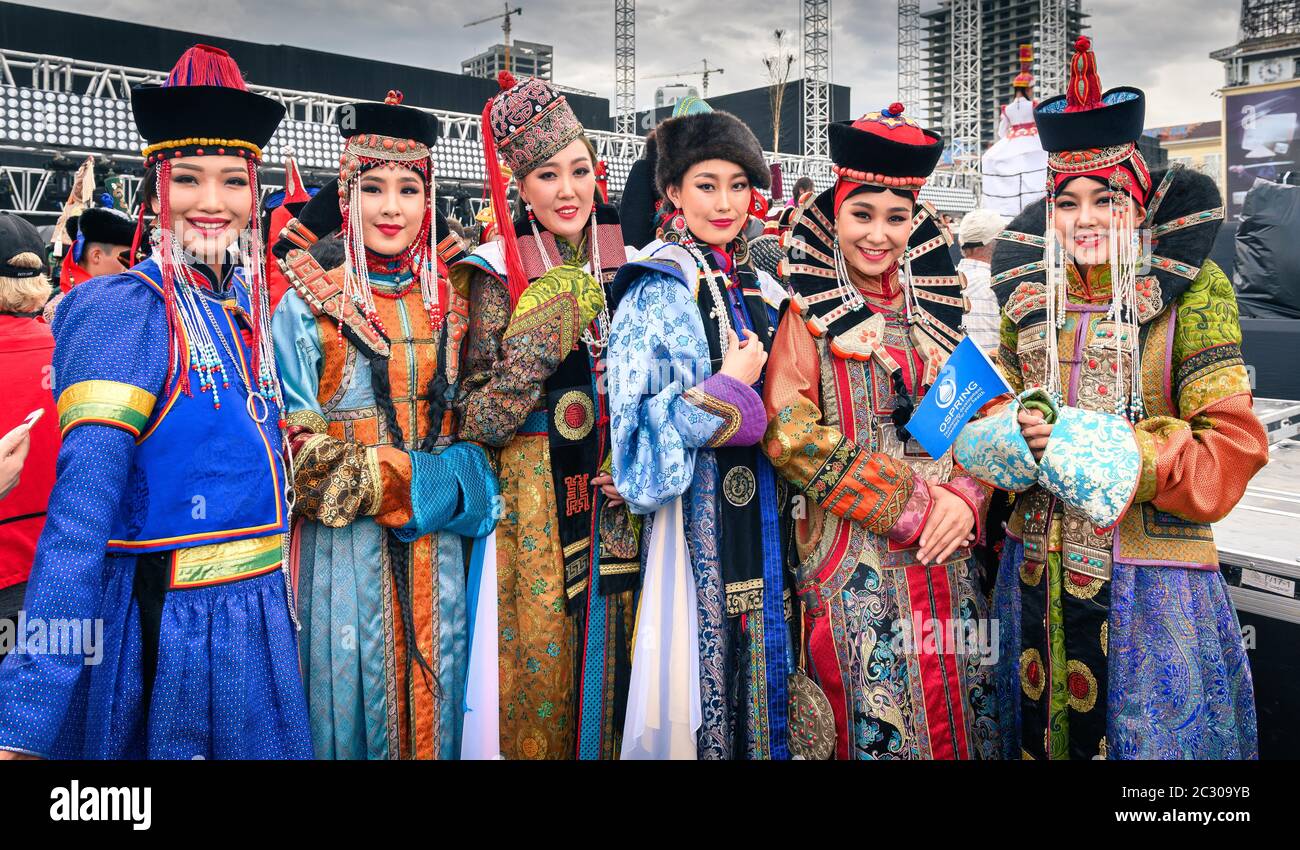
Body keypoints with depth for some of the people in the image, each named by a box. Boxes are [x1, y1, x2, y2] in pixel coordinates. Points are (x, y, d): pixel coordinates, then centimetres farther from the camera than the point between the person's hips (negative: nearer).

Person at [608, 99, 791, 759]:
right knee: (703, 647, -2)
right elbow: (635, 419, -14)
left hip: (759, 506, 6)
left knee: (758, 651, 12)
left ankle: (758, 744, 29)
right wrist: (729, 386, -12)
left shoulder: (760, 288, 12)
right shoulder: (656, 291, -8)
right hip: (694, 506, -6)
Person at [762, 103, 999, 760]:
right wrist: (913, 504, -16)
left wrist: (964, 498, -8)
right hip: (855, 562, -4)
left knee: (953, 719, 12)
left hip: (945, 559, 5)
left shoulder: (931, 315, 11)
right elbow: (789, 435, -14)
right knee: (873, 728, 4)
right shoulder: (810, 316, -4)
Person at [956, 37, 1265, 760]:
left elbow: (1229, 448, -11)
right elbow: (992, 413, 14)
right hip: (1037, 570, 4)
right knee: (1044, 729, 17)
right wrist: (1018, 431, -9)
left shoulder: (1190, 290, -6)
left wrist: (1108, 451, -21)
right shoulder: (1029, 295, 7)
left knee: (1151, 737, 9)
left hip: (1153, 578, -4)